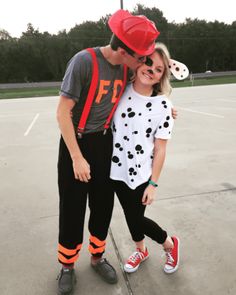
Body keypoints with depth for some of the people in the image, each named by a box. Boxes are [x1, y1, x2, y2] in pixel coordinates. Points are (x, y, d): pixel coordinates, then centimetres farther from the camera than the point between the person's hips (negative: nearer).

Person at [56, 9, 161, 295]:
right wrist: (77, 157, -20)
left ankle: (97, 257, 35)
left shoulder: (125, 67, -2)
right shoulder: (84, 61, -20)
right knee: (72, 209, 5)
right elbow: (63, 112, -18)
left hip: (105, 143, 5)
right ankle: (67, 266, 29)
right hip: (76, 143, -5)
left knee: (103, 205, 12)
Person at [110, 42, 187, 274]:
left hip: (141, 174, -4)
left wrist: (153, 184, -10)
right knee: (130, 214, 19)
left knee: (136, 218, 6)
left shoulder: (162, 105, -13)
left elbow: (160, 148, -11)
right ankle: (141, 251, 50)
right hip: (117, 169, 4)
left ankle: (170, 244, 39)